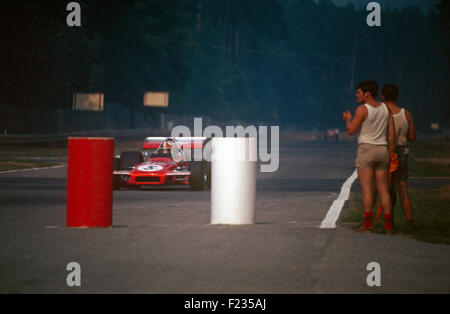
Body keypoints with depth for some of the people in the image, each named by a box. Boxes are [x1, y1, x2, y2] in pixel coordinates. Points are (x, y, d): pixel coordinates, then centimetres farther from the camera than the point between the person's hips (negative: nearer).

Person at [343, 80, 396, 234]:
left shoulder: (362, 109, -11)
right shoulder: (385, 108, 8)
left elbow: (351, 130, -11)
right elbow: (391, 134, 6)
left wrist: (347, 120, 9)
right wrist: (391, 155, 10)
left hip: (366, 149, -5)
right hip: (382, 150, 5)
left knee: (367, 188, -5)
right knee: (383, 189, 6)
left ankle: (368, 223, -11)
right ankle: (388, 225, 2)